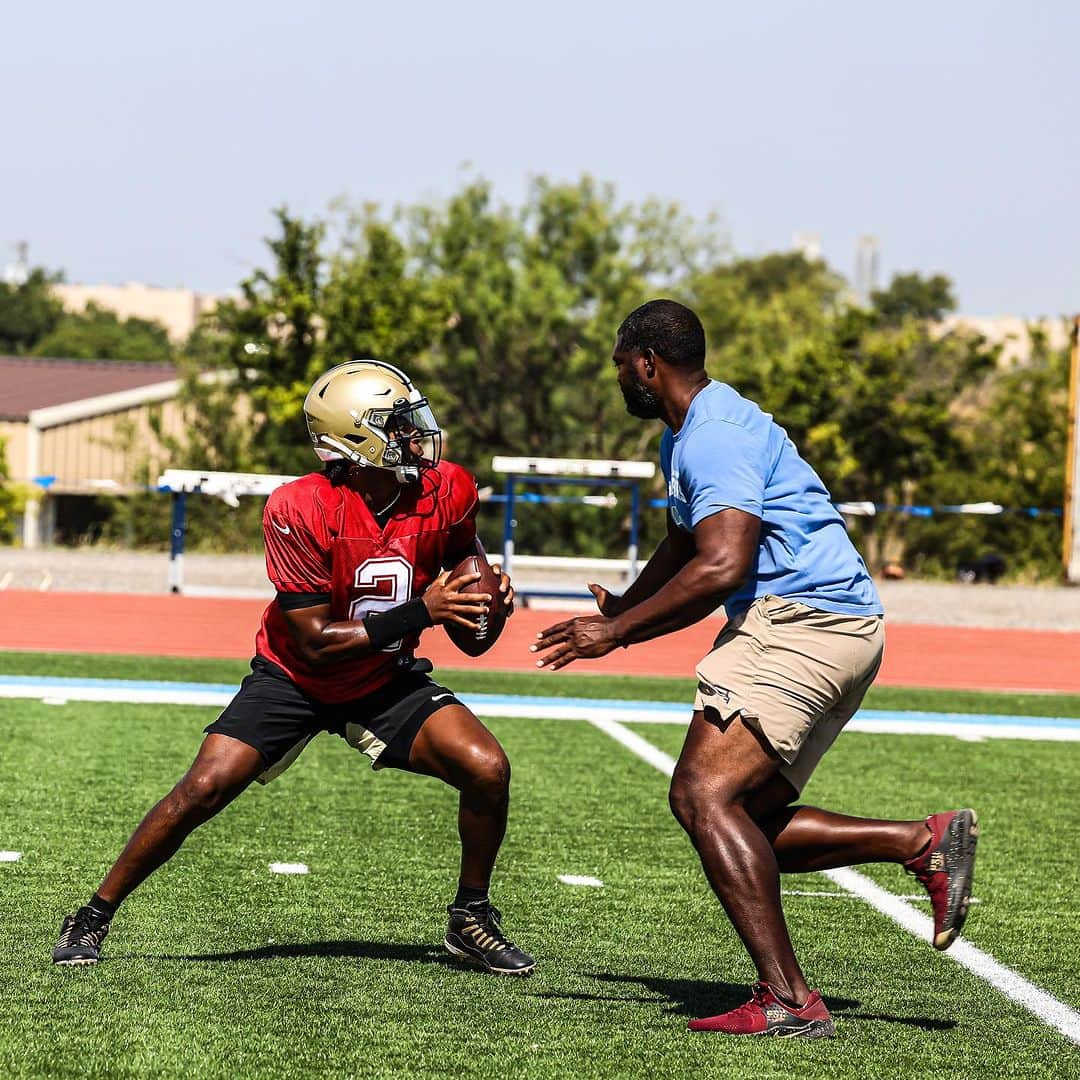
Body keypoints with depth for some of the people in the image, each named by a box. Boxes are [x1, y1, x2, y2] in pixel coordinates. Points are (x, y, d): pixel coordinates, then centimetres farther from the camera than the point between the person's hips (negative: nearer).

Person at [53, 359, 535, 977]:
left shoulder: (447, 493, -15)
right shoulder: (301, 510, -28)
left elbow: (464, 551, 12)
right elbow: (316, 643, -26)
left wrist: (487, 585, -10)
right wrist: (421, 613, -29)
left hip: (387, 682, 3)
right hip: (296, 678, -3)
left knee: (487, 769, -15)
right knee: (206, 788, -15)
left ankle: (472, 919, 8)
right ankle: (95, 918, 3)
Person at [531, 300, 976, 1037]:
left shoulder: (715, 437, -13)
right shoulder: (685, 436, 21)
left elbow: (721, 568, -25)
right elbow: (684, 551, 38)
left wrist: (618, 632, -17)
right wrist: (619, 611, 37)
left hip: (804, 618, -11)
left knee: (702, 792, -18)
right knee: (743, 822, 10)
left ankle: (788, 999, -25)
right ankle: (925, 843, 5)